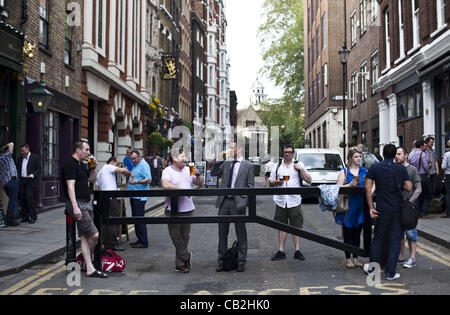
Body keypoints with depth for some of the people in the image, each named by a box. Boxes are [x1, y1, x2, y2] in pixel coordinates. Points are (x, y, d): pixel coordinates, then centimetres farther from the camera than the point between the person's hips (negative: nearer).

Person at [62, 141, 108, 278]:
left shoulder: (82, 165, 19)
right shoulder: (70, 164, -10)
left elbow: (91, 180, 29)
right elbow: (70, 186, -18)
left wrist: (93, 168, 12)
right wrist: (75, 207, -25)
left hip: (86, 204, 9)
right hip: (77, 204, -9)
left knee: (85, 237, 7)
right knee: (94, 235, -10)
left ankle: (90, 269, 8)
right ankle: (89, 259, 12)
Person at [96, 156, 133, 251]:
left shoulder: (99, 173, 27)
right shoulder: (108, 167, -1)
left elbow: (98, 187, 26)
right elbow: (123, 170, -16)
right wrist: (130, 173, 1)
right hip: (112, 197, -10)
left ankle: (107, 243, 17)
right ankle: (113, 243, -9)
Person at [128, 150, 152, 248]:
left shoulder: (144, 165, -11)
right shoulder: (135, 165, 19)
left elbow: (148, 180, -20)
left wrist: (137, 182, -31)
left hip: (140, 197, -10)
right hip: (134, 196, 10)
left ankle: (143, 242, -4)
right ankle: (140, 239, 21)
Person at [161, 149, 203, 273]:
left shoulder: (188, 170, 12)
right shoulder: (167, 171, -4)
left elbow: (200, 183, 16)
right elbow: (165, 185, -22)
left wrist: (198, 175, -4)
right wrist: (181, 188, -21)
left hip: (188, 208, 5)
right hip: (173, 209, -4)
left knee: (184, 236, 8)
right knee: (175, 236, -2)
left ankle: (180, 264, 18)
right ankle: (186, 256, 15)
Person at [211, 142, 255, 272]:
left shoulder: (248, 166, -1)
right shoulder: (226, 163, 11)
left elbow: (250, 186, -2)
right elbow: (213, 173, 11)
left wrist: (245, 202, -10)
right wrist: (218, 160, 0)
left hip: (238, 202, -4)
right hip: (224, 202, 4)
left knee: (241, 232, 5)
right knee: (222, 231, 10)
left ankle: (241, 261, 16)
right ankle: (221, 259, 22)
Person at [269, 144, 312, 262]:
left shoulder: (299, 165, 8)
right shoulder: (277, 167, 14)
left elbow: (309, 181, 4)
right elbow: (271, 182, 15)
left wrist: (301, 169, -6)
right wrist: (276, 182, -6)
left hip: (294, 201, -2)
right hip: (280, 201, 2)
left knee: (296, 226, -1)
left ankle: (297, 251, 7)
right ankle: (281, 251, 11)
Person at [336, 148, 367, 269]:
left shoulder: (365, 171, 10)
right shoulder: (344, 172, 2)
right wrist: (350, 185, -20)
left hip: (361, 207, 3)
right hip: (348, 206, -3)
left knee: (357, 233, 9)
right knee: (348, 233, 2)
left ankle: (355, 258, 18)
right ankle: (348, 259, 11)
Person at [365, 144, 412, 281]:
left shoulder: (375, 168, -2)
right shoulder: (401, 169, -1)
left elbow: (368, 188, -8)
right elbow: (409, 188, -6)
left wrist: (371, 207, -5)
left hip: (382, 209, 0)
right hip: (398, 208, 0)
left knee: (378, 238, 14)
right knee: (395, 240, 6)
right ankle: (390, 272, 8)